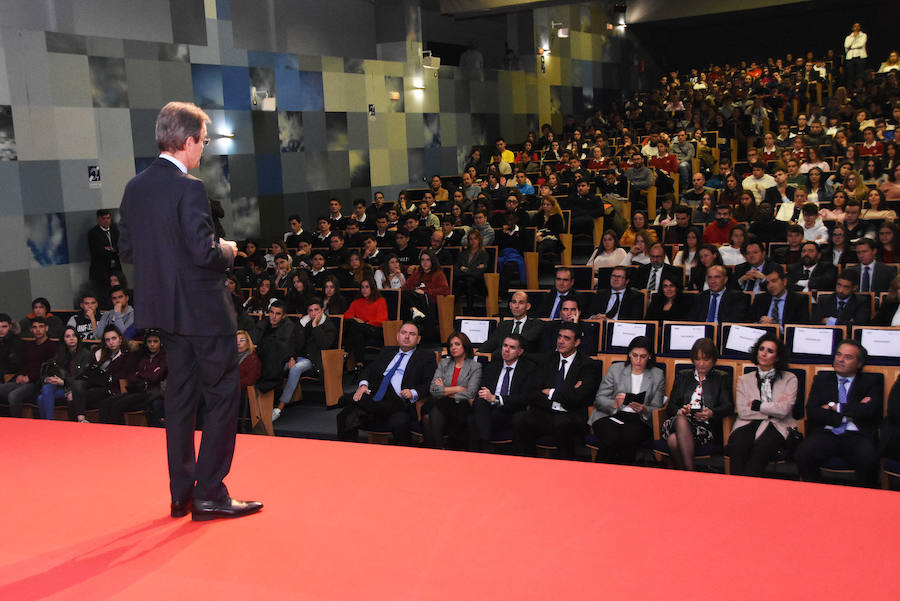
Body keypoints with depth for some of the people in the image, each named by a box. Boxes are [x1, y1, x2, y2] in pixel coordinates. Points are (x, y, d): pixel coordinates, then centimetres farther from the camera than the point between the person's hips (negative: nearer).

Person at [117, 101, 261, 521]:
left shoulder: (136, 187, 6)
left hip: (164, 309, 8)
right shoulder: (189, 188, -18)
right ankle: (210, 493, 4)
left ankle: (182, 492, 22)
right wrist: (227, 250, -3)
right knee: (222, 395, 2)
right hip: (203, 310, -8)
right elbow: (205, 252, -23)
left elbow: (126, 250, 10)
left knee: (181, 395, 15)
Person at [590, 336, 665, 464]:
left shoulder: (658, 375, 14)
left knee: (628, 438, -34)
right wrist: (614, 404, -16)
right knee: (611, 438, -33)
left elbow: (656, 409, 10)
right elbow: (599, 399, 6)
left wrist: (644, 410, -14)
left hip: (638, 420, 0)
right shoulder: (615, 369, 12)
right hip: (609, 416, 0)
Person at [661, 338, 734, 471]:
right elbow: (671, 405, 16)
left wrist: (711, 413, -18)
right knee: (681, 419, -38)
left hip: (706, 426, -2)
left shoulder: (722, 378, 21)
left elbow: (728, 406, 5)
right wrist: (679, 411, -10)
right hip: (678, 422, 3)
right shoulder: (682, 376, 27)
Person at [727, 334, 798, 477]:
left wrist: (756, 405, 3)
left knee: (762, 446, -35)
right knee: (738, 444, -33)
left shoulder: (789, 379, 14)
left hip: (777, 427, -1)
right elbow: (742, 412, 3)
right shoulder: (744, 380, 19)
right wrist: (772, 409, 0)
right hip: (749, 424, 2)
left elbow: (783, 410, -3)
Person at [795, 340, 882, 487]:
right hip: (825, 434, 1)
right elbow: (812, 412, 4)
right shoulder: (821, 379, 19)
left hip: (856, 436, -1)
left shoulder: (872, 382, 14)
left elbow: (869, 410, -6)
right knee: (802, 454, -30)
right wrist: (847, 415, -5)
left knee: (868, 460, -34)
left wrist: (835, 407, -1)